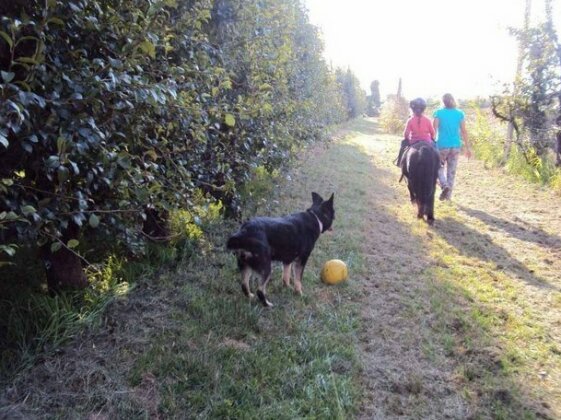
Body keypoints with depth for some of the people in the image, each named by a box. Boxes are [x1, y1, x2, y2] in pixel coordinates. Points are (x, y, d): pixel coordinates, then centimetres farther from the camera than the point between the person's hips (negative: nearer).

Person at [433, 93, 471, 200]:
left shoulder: (438, 113, -4)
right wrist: (467, 147, 7)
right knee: (452, 171, 11)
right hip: (456, 145, 2)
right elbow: (464, 131, 2)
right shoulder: (460, 113, 2)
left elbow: (434, 130, -8)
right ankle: (448, 195, 14)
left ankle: (444, 185, -13)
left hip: (442, 145, -2)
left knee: (439, 168, 13)